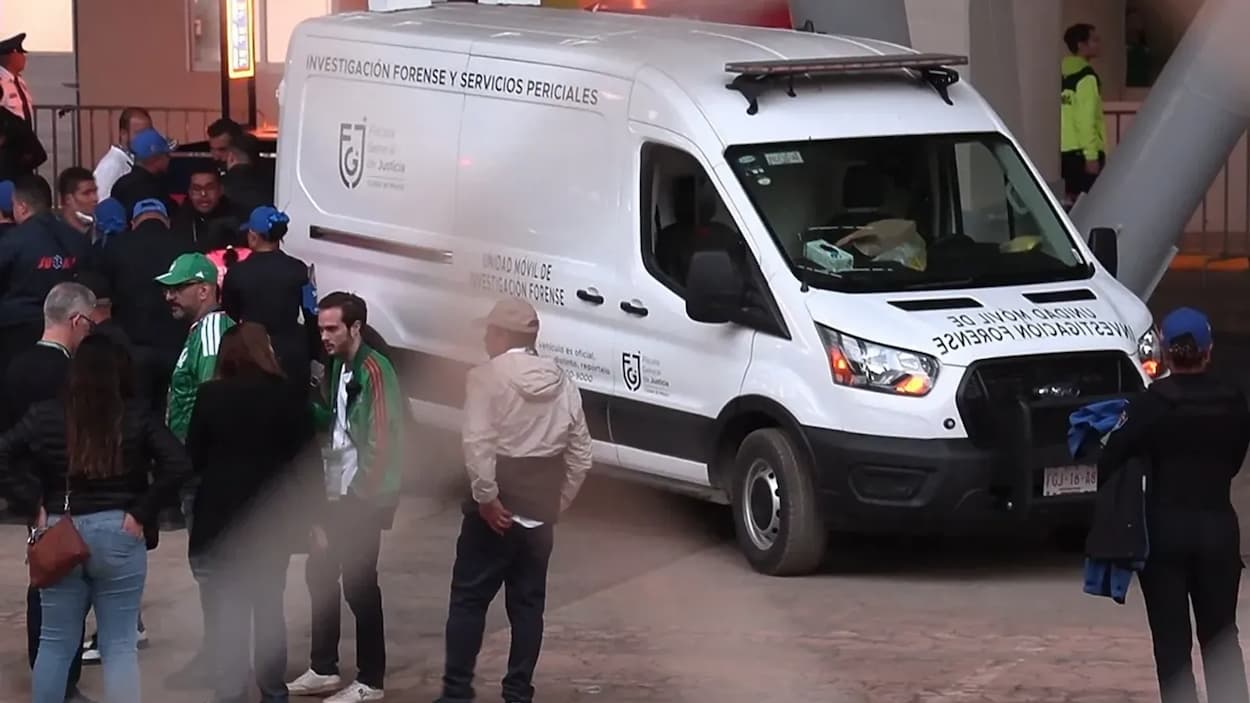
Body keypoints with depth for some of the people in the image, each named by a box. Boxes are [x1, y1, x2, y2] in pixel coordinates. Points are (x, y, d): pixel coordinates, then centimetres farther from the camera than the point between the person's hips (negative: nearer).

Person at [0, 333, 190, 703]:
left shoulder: (44, 416, 0)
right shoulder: (137, 417, -5)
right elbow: (178, 464, -13)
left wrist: (34, 505, -2)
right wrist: (142, 512, -6)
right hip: (118, 534, -1)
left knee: (54, 643, 11)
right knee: (119, 645, 3)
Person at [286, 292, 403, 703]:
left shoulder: (373, 370, -16)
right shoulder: (340, 366, 10)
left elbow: (383, 438, -19)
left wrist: (363, 494, -17)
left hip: (362, 498, -9)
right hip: (337, 493, 9)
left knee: (358, 584, -3)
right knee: (319, 574, 14)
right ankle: (324, 669, 25)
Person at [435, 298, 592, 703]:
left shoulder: (488, 377, -9)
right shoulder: (562, 384, 9)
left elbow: (478, 445, -21)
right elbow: (580, 455, 10)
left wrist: (486, 498, -16)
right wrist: (558, 503, 15)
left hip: (497, 510, -5)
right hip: (541, 511, 5)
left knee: (469, 600, 1)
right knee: (528, 603, 9)